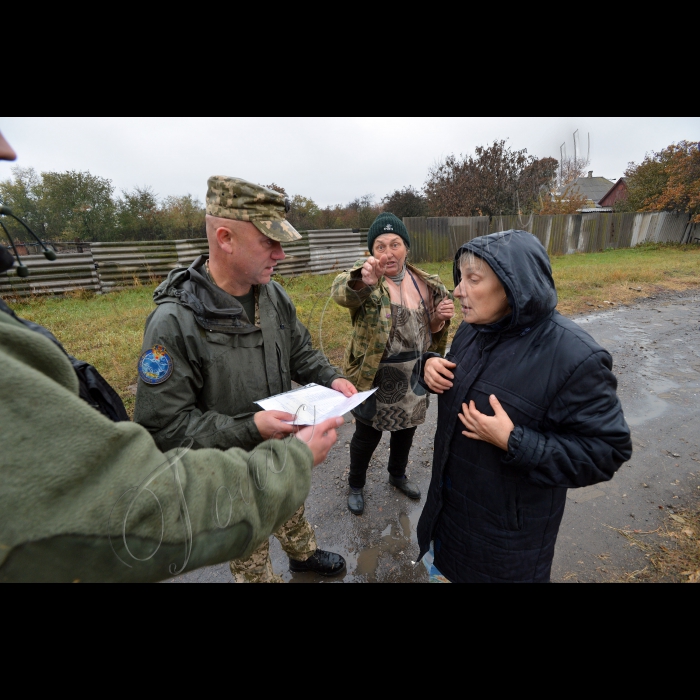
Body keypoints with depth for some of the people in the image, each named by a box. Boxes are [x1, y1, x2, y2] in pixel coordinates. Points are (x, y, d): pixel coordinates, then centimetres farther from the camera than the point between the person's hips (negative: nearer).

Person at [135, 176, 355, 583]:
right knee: (250, 556, 24)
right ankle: (265, 576, 55)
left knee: (292, 509, 34)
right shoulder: (174, 323, -30)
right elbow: (164, 425, -25)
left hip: (283, 454, 6)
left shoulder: (274, 295, -10)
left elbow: (300, 352, 3)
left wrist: (330, 379, -14)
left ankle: (304, 554, 64)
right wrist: (249, 427, -33)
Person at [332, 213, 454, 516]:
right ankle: (356, 485, 41)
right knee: (367, 435, 12)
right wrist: (362, 282, -62)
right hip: (375, 379, -4)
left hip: (413, 378, 5)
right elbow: (342, 292, -40)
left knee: (406, 430, 23)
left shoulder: (426, 284, 0)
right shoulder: (367, 279, -15)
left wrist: (441, 318, -12)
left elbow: (431, 331, 11)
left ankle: (398, 475, 52)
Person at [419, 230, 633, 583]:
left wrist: (513, 442, -32)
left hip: (511, 514, -5)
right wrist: (432, 367, -13)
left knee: (496, 571, 23)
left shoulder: (573, 357, -28)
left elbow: (606, 450, -22)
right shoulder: (472, 329, -6)